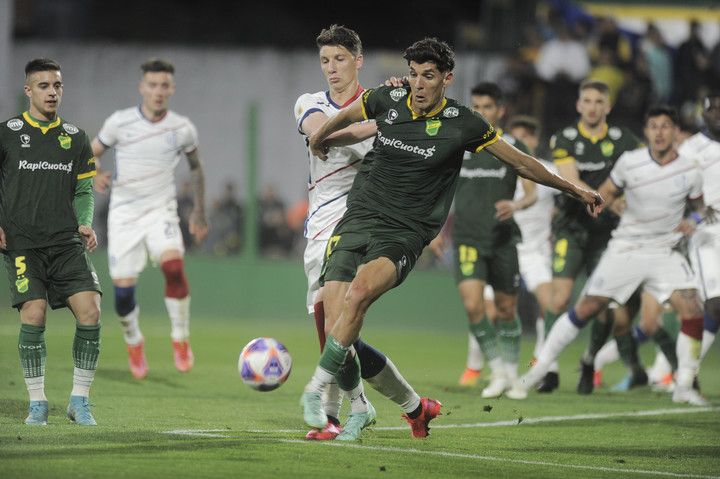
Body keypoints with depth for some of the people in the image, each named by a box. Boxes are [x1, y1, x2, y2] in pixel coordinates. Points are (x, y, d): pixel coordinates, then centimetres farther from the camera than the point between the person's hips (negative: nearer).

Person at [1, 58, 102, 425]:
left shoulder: (76, 138, 12)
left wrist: (85, 224, -1)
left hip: (66, 243, 3)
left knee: (90, 312, -11)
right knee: (33, 316, -14)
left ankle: (79, 400, 1)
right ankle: (37, 402, 1)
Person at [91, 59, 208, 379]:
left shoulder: (182, 129, 0)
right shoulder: (119, 122, -4)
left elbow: (195, 167, 17)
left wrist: (199, 212, 20)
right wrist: (94, 176, -17)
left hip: (161, 211, 0)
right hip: (124, 213, 0)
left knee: (173, 264, -28)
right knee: (123, 288, -4)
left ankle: (181, 339, -12)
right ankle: (134, 343, 27)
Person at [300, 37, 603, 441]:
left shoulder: (462, 124, -4)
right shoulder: (386, 101, 1)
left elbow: (520, 162, 7)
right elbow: (344, 117, 25)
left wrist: (574, 189, 12)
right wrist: (318, 141, 40)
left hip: (405, 234, -3)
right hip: (360, 215, 3)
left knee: (360, 291, -33)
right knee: (335, 324, -13)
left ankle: (316, 389, -23)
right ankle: (359, 408, 11)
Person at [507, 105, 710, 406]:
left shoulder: (689, 171, -4)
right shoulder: (630, 162, -7)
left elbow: (698, 205, 15)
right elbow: (607, 193, 8)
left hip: (665, 254, 1)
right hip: (625, 249, -1)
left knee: (692, 311, -15)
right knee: (586, 309, -2)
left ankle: (684, 387, -1)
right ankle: (537, 372, 9)